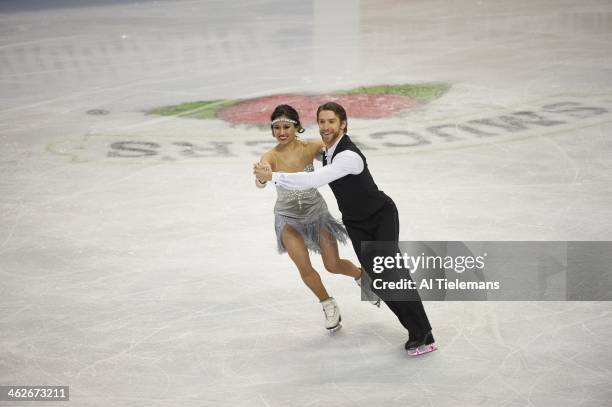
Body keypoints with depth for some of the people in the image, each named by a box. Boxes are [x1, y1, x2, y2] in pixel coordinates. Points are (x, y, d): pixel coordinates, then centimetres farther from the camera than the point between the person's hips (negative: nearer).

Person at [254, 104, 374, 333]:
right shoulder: (271, 157, -22)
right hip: (289, 219, 0)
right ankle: (328, 305, 19)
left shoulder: (309, 148, -18)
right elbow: (260, 183, -39)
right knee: (305, 269, -9)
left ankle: (361, 274, 41)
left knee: (333, 266, 7)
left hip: (316, 212, 0)